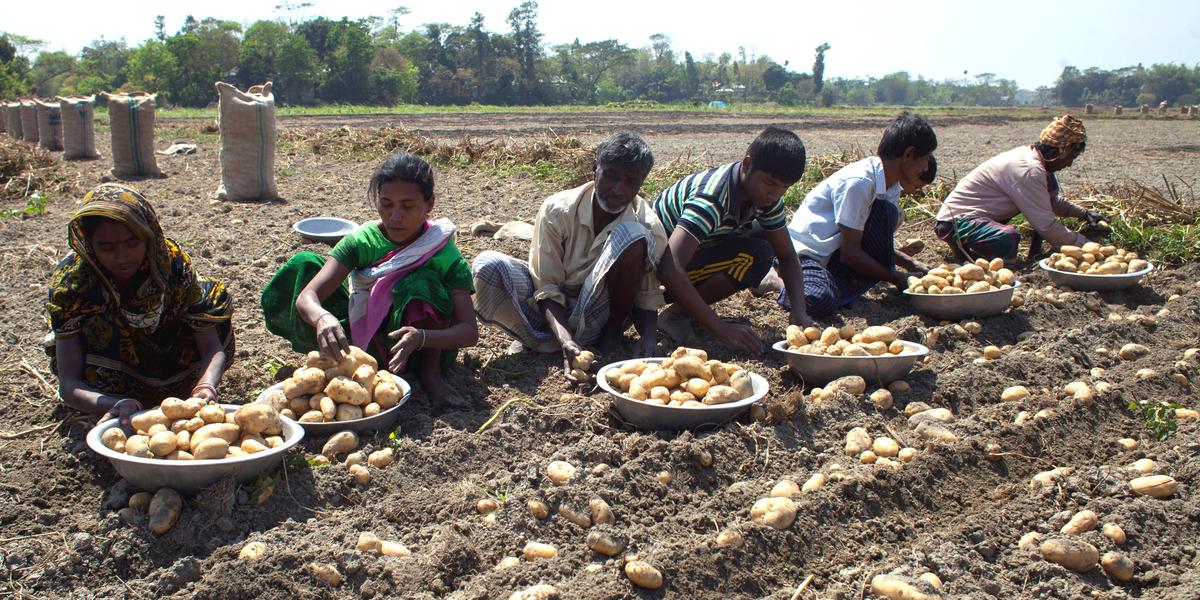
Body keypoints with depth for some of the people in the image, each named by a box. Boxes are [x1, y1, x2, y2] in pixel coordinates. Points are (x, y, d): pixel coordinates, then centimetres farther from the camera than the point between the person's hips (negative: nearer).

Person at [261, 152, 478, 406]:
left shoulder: (445, 254, -20)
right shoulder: (363, 239, -15)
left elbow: (470, 331, -30)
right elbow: (307, 296, -25)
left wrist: (420, 337, -50)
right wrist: (322, 317, -50)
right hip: (363, 341, 3)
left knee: (424, 282, -33)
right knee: (305, 263, -13)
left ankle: (431, 373, -15)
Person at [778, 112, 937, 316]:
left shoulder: (892, 185, 5)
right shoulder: (859, 182, -24)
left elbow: (880, 243, 16)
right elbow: (850, 253, -21)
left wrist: (911, 264, 1)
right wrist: (896, 278, -12)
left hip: (834, 254, 8)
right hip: (803, 252, -8)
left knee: (887, 211, -11)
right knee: (822, 301, -37)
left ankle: (853, 285, -6)